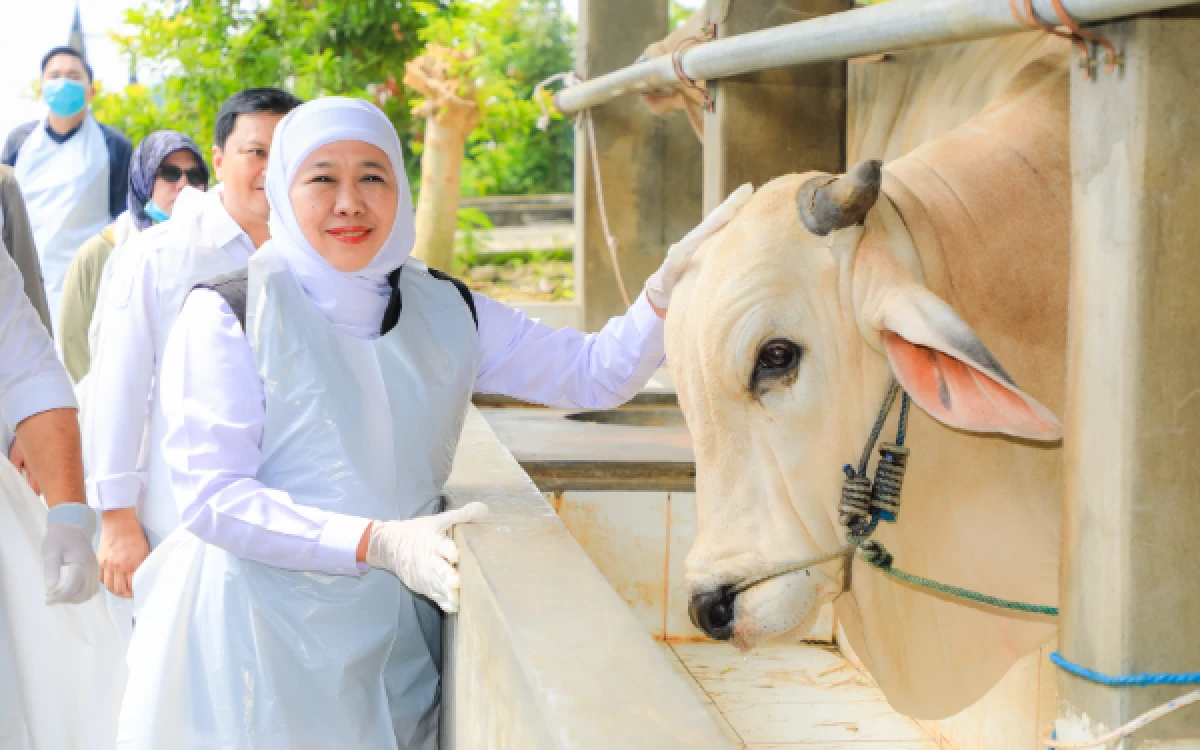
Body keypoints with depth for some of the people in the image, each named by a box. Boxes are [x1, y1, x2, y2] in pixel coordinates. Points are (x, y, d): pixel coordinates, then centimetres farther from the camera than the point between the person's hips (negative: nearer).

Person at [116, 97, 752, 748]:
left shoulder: (446, 310, 8)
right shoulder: (228, 314, -7)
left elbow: (596, 374, 6)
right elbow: (212, 496, -14)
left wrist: (669, 286, -13)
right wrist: (380, 542, -23)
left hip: (399, 639, 4)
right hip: (257, 637, -4)